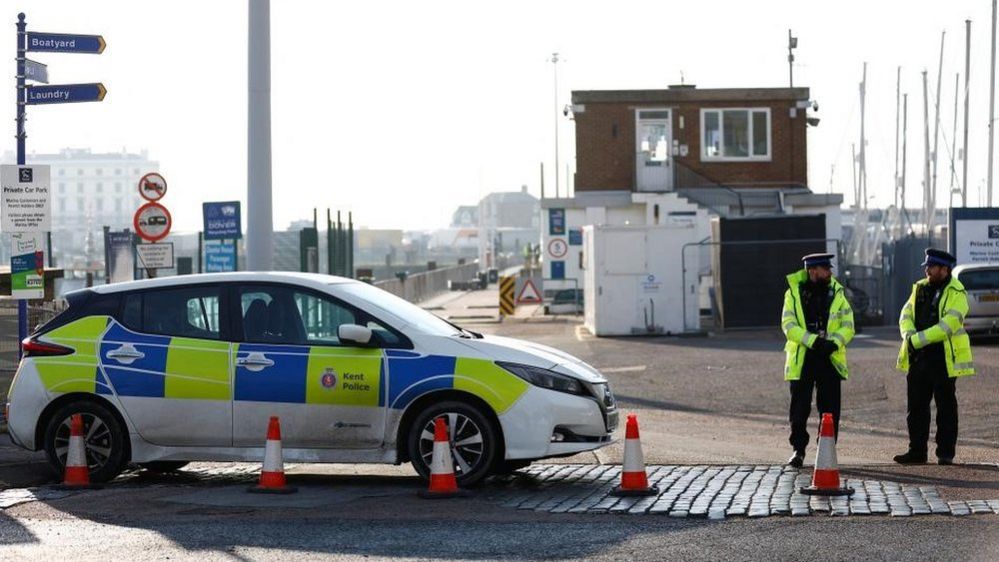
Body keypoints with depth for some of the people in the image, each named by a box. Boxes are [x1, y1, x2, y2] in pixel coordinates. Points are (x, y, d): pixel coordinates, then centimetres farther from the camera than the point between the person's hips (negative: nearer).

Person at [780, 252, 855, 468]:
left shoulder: (837, 293, 6)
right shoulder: (794, 293, 0)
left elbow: (848, 326, 2)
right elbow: (788, 325, -9)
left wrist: (834, 343, -17)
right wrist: (813, 341, -21)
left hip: (830, 358, 1)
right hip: (801, 359, -1)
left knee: (829, 408, 2)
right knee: (799, 408, 1)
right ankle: (798, 450, 11)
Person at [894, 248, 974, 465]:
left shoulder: (956, 293, -9)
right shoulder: (920, 288, 14)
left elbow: (949, 325, -19)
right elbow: (906, 315, 10)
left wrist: (917, 340, -19)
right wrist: (909, 335, -12)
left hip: (944, 359, -7)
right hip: (918, 358, 7)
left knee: (946, 407, 1)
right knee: (916, 406, 8)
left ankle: (945, 453, 7)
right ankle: (917, 451, 15)